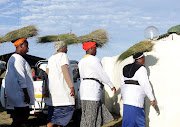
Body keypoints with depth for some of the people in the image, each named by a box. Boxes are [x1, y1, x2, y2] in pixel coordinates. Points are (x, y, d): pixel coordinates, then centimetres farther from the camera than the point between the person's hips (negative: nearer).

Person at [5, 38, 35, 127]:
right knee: (23, 115, -9)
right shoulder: (18, 59, -14)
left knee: (19, 115, 13)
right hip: (19, 94, -11)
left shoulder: (13, 58, 20)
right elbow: (21, 78, -20)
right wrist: (26, 94, -20)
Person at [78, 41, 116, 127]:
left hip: (84, 88, 9)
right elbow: (102, 74, -13)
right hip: (92, 89, -9)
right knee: (90, 117, -6)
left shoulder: (81, 62, 17)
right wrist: (112, 86, -4)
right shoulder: (94, 60, -10)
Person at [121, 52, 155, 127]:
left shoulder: (126, 68, 13)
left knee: (140, 121, 15)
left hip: (127, 97, 9)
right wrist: (152, 99, -9)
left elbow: (123, 84, 16)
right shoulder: (141, 69, -11)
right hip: (135, 99, -9)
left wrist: (123, 97, 23)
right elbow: (145, 85, -15)